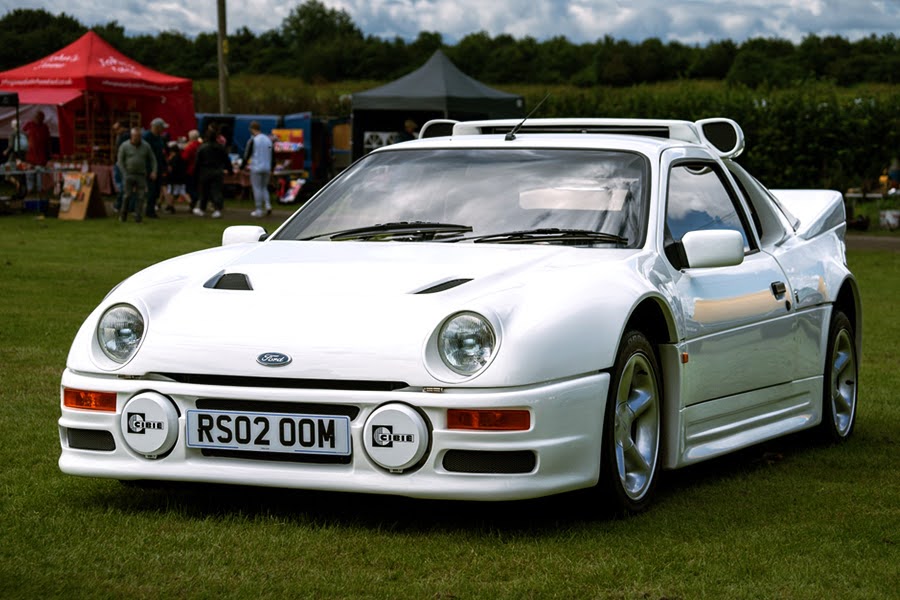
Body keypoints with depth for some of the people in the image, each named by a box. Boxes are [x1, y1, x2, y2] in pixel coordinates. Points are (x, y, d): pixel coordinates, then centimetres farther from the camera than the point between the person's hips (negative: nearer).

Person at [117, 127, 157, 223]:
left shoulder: (146, 146, 1)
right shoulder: (124, 146, -5)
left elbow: (153, 159, 8)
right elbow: (120, 161, -2)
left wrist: (154, 171, -5)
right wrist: (125, 174, -9)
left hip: (141, 175, 2)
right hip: (128, 174, -2)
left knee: (141, 197, -6)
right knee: (128, 195, -9)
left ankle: (137, 217, -2)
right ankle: (123, 215, 8)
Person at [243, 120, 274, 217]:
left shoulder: (253, 140, -10)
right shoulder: (268, 139, 8)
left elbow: (247, 155, -9)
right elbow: (273, 155, 12)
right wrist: (272, 169, 19)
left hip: (256, 168, -5)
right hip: (267, 168, 5)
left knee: (257, 188, 1)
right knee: (264, 187, 18)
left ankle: (259, 210, 2)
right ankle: (268, 205, -2)